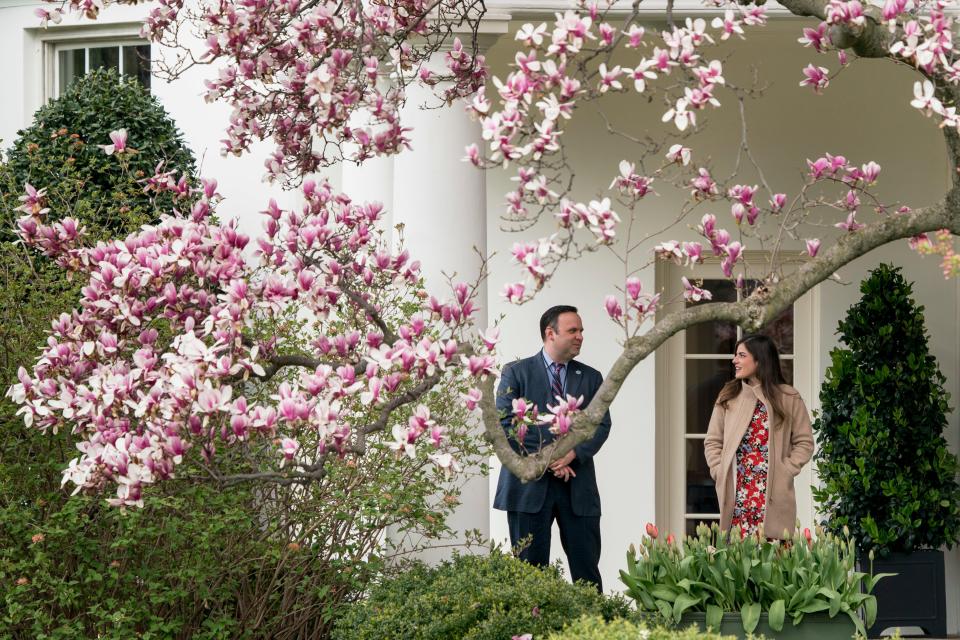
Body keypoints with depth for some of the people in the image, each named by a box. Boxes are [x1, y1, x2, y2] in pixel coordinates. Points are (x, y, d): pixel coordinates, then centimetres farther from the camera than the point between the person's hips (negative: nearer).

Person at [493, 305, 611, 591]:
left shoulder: (591, 378, 14)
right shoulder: (517, 373, 4)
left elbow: (601, 426, 4)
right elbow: (505, 424, -4)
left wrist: (572, 453, -14)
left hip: (578, 488, 2)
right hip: (530, 484, -2)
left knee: (587, 567, -1)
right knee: (531, 567, 0)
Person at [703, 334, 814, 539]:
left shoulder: (788, 398, 3)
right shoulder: (728, 396, 11)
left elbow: (804, 443, 5)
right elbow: (712, 441, 13)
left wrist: (785, 472, -6)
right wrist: (720, 472, 0)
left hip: (773, 495, -2)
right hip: (735, 492, 2)